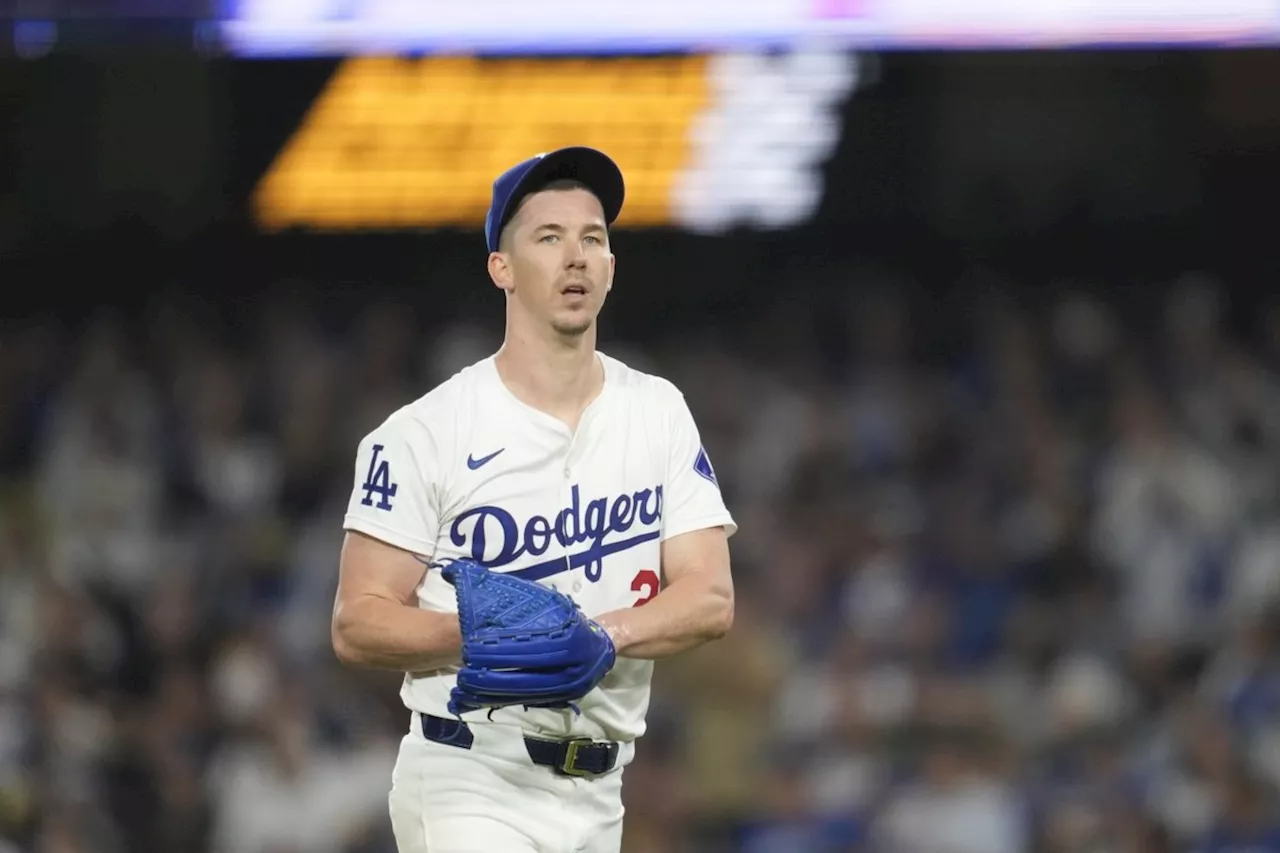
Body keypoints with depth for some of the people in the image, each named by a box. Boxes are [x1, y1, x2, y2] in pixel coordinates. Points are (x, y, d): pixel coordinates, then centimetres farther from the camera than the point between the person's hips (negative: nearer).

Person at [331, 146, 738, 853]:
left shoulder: (658, 412, 8)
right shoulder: (425, 432, -6)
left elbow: (710, 600, 0)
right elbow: (357, 624, -7)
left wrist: (599, 631, -20)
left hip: (597, 795, 5)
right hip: (471, 787, -5)